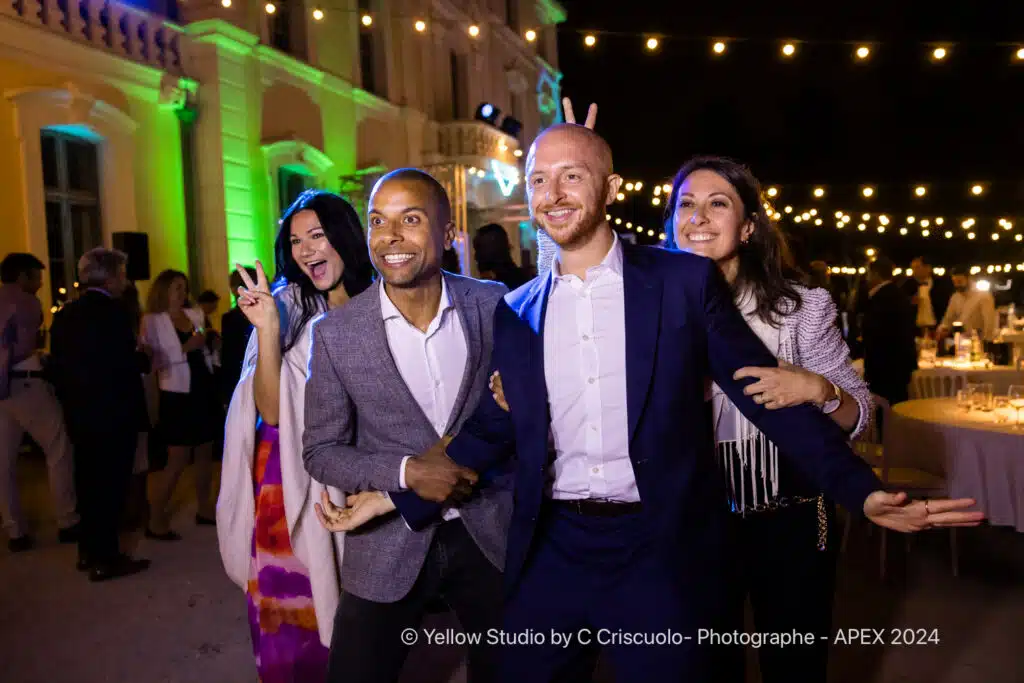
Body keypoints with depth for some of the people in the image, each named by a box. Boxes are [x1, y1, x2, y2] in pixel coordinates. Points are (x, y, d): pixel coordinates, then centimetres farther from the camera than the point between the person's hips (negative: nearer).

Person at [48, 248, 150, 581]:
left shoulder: (65, 314, 8)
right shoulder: (113, 313, -18)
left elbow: (57, 364, 10)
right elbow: (127, 363, -23)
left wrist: (71, 400, 19)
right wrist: (144, 358, -3)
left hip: (81, 416, 8)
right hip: (114, 416, -8)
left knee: (89, 484, 18)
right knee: (110, 487, 1)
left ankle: (89, 551, 30)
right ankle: (104, 559, 9)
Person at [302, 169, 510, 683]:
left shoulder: (494, 304, -7)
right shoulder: (335, 333, -11)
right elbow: (321, 451, -5)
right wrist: (406, 472, -19)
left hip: (492, 534, 2)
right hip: (388, 547, -1)